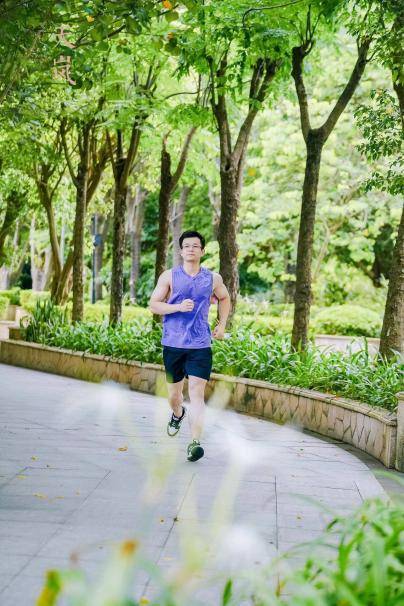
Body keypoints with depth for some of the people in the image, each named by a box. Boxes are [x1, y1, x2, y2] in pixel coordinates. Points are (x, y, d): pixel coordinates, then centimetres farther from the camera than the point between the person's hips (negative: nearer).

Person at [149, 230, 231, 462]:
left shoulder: (213, 278, 5)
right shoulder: (169, 276, 0)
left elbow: (224, 298, 25)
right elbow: (153, 304, -3)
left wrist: (222, 325, 16)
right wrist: (178, 306, -18)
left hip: (200, 345, -1)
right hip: (173, 344, 1)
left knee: (197, 391, -14)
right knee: (174, 392, 15)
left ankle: (195, 443, -18)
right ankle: (178, 414, 50)